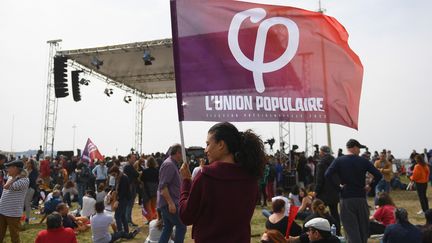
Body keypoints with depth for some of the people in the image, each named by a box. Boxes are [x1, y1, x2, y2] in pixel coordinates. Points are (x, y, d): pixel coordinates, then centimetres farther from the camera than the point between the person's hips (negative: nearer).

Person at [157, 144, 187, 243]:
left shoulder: (172, 164, 15)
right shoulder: (169, 164, -16)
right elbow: (163, 186, -23)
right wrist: (170, 203, -25)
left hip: (167, 203, 10)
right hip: (169, 203, -10)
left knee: (167, 227, 14)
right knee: (181, 226, -4)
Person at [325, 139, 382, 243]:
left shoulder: (339, 161, -2)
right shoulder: (363, 161, 0)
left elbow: (327, 175, -16)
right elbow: (378, 175, -7)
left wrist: (338, 187, -6)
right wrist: (371, 186, 5)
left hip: (346, 198, -1)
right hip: (361, 197, 1)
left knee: (351, 229, 1)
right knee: (363, 228, 17)